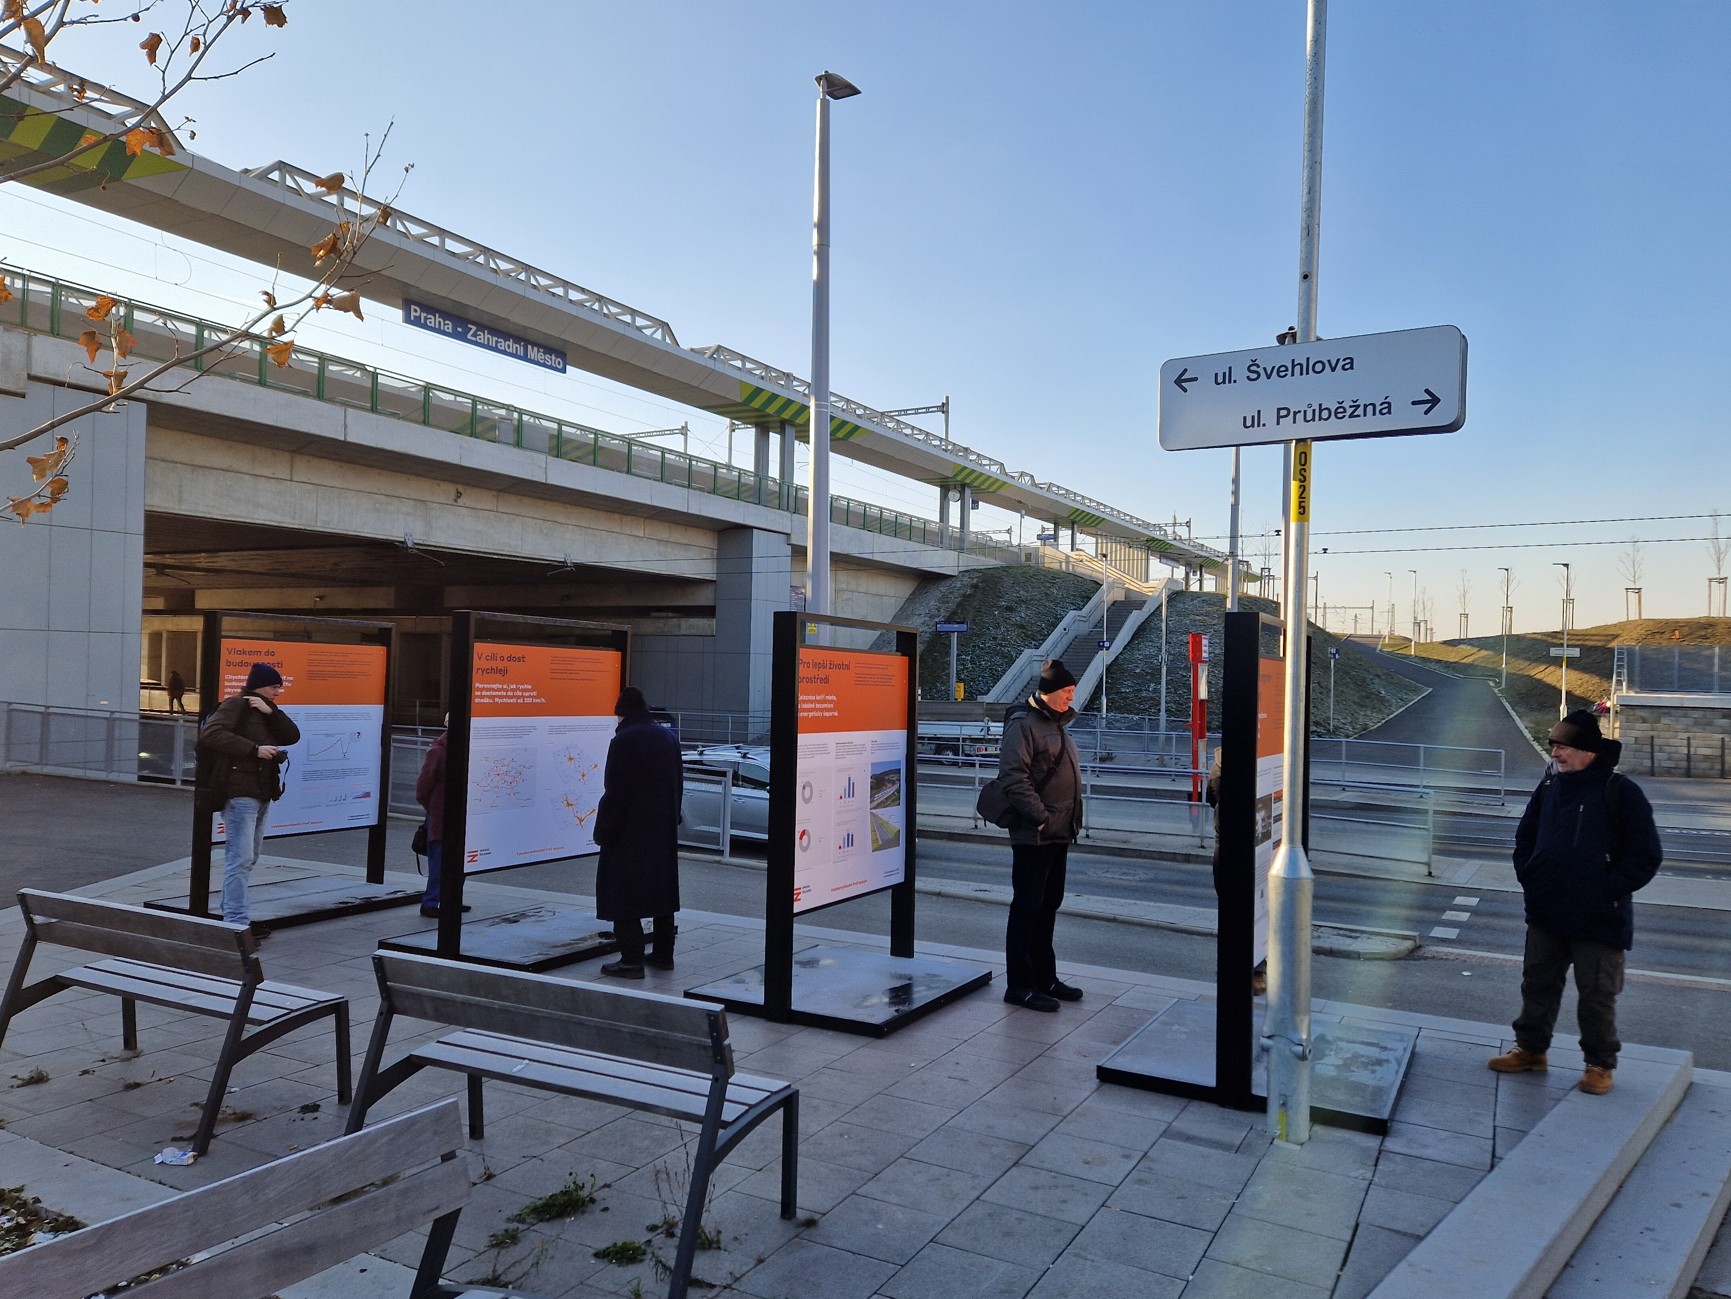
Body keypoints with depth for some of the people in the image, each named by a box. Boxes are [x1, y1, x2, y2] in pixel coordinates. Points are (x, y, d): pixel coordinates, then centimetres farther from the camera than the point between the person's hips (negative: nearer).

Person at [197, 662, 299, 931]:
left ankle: (231, 913, 23)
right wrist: (255, 749, -21)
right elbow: (210, 735, -20)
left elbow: (292, 736, 8)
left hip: (263, 794, 9)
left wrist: (271, 712, -6)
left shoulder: (266, 713, 20)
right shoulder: (235, 706, -5)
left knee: (248, 859, 14)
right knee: (240, 859, -10)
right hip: (240, 793, -9)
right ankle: (236, 922, -10)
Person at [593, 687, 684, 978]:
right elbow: (678, 785, 14)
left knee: (624, 894, -1)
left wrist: (603, 832, -9)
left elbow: (615, 792, -17)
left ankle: (632, 960, -3)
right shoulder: (668, 737, 8)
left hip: (630, 834, -8)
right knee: (661, 888, 15)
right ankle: (663, 954, 23)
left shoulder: (624, 741, -16)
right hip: (664, 833, 8)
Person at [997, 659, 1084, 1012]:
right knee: (1026, 908, -2)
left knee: (1048, 906, 16)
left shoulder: (1056, 724, 16)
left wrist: (1071, 819, 15)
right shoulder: (1023, 724, -14)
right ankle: (1019, 986, 6)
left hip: (1059, 835, 9)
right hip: (1033, 836, -9)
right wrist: (1041, 817, -21)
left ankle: (1044, 978, 27)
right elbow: (1014, 778, -22)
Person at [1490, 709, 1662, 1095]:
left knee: (1597, 994, 4)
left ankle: (1600, 1064, 20)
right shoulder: (1549, 787, 5)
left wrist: (1608, 889, -14)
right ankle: (1530, 1048, 28)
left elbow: (1646, 856, -11)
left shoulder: (1621, 792, -12)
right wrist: (1528, 876, 6)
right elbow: (1525, 837, 18)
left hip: (1599, 919, -6)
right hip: (1546, 914, 6)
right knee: (1538, 983, 15)